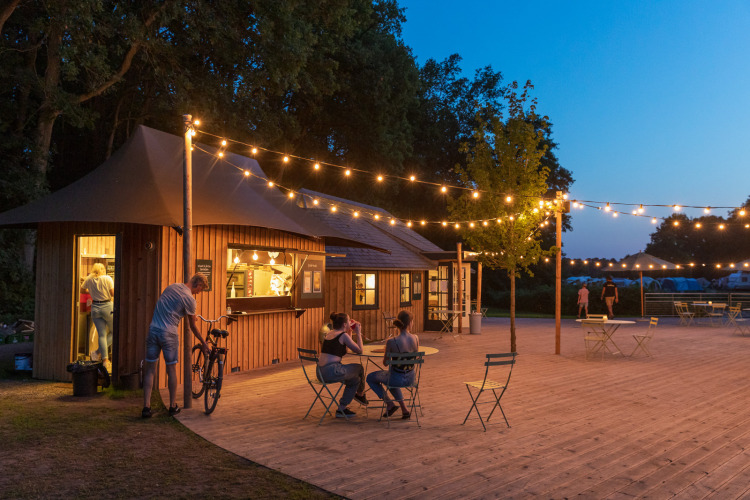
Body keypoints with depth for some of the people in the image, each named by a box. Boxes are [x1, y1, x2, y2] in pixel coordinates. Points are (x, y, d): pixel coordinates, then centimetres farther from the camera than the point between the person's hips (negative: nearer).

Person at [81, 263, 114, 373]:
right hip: (107, 307, -3)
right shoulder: (107, 278, -8)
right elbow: (114, 294, -11)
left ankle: (105, 360, -1)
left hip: (95, 308, 4)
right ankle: (100, 351, -2)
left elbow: (82, 290, 18)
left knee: (102, 335, 4)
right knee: (114, 332, 14)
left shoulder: (88, 279, 3)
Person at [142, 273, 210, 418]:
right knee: (171, 369, 8)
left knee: (150, 369, 8)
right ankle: (173, 406, 19)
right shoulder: (189, 299, -8)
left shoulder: (171, 287, 12)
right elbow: (193, 326, 0)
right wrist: (204, 344, 12)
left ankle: (146, 407, 7)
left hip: (153, 330, 6)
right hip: (169, 334, -6)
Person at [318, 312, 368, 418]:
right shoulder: (343, 335, -7)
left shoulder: (329, 333, 17)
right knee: (359, 368, 13)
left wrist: (350, 332, 26)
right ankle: (360, 394, 36)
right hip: (332, 372, -9)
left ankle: (342, 408, 32)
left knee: (355, 380, 25)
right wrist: (358, 333, 7)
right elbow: (359, 351, -2)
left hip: (321, 373, 9)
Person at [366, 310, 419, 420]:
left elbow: (385, 362, -9)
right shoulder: (416, 338, -12)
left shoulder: (391, 342, -24)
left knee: (370, 378, 24)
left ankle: (389, 404, 16)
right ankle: (404, 409, 32)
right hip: (410, 378, 5)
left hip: (397, 379, -5)